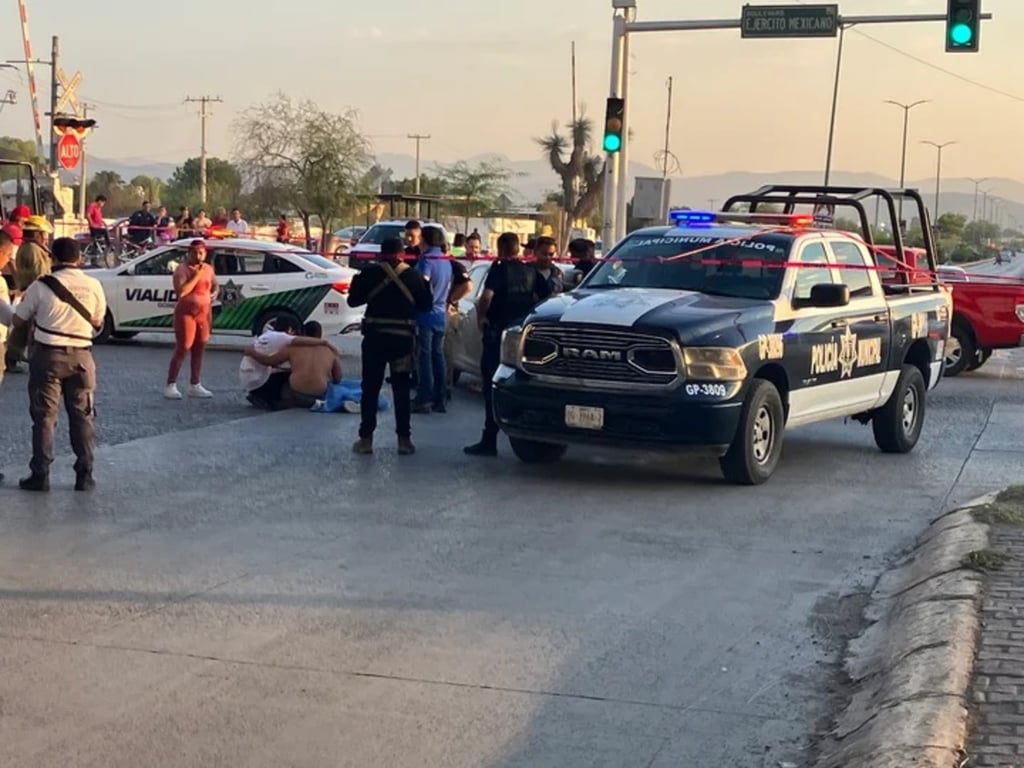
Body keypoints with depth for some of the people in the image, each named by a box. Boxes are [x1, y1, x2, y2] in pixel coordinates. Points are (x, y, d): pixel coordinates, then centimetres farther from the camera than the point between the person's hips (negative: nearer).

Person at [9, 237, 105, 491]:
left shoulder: (41, 286, -9)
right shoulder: (93, 286, -3)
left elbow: (18, 321, 1)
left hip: (48, 355, -2)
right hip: (80, 356, 2)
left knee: (44, 416, 6)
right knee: (82, 416, 10)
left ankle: (40, 475, 7)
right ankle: (84, 475, 11)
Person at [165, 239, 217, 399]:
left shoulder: (208, 269, 9)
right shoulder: (182, 269, -10)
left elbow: (214, 285, 28)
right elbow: (181, 291, -23)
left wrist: (214, 293, 5)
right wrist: (197, 275, -22)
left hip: (204, 313, 6)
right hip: (186, 314, -6)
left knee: (199, 350, 9)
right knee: (182, 350, -7)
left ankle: (195, 386, 16)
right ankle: (170, 386, -3)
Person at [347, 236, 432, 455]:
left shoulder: (370, 274, -6)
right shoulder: (414, 277, -1)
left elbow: (353, 300, 0)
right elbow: (426, 305, 6)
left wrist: (357, 280, 18)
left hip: (374, 336, -1)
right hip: (403, 338, 1)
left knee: (370, 388, 6)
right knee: (402, 389, 8)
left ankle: (366, 438, 5)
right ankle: (404, 439, 7)